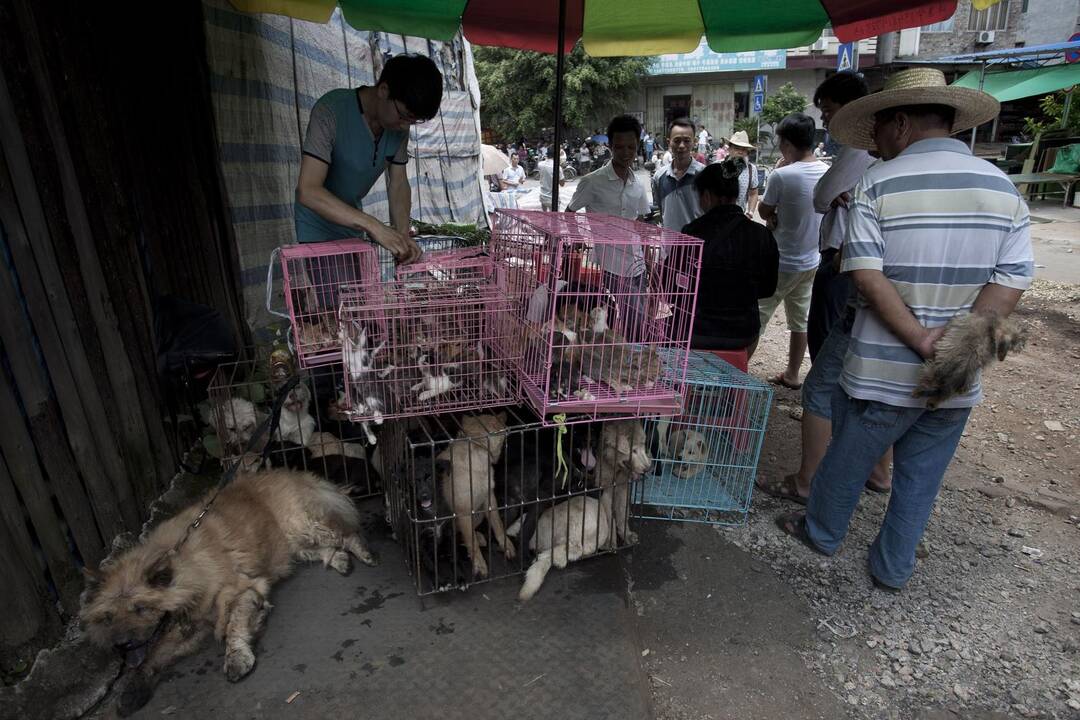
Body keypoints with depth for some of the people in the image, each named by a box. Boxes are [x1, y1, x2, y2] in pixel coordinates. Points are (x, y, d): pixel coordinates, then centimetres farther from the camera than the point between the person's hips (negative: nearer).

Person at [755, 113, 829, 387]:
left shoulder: (783, 175, -21)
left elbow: (764, 212, -7)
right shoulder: (829, 173, 0)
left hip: (781, 262, -7)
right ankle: (792, 374, 29)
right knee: (800, 320, 16)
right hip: (811, 261, 7)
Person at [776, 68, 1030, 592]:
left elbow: (866, 274, -19)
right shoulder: (1003, 188, 3)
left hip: (880, 373, -3)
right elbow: (1013, 279, -4)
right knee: (920, 480, 18)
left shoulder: (878, 182, -10)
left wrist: (922, 343, -16)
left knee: (846, 461, 18)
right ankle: (893, 568, 34)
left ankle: (821, 532, 40)